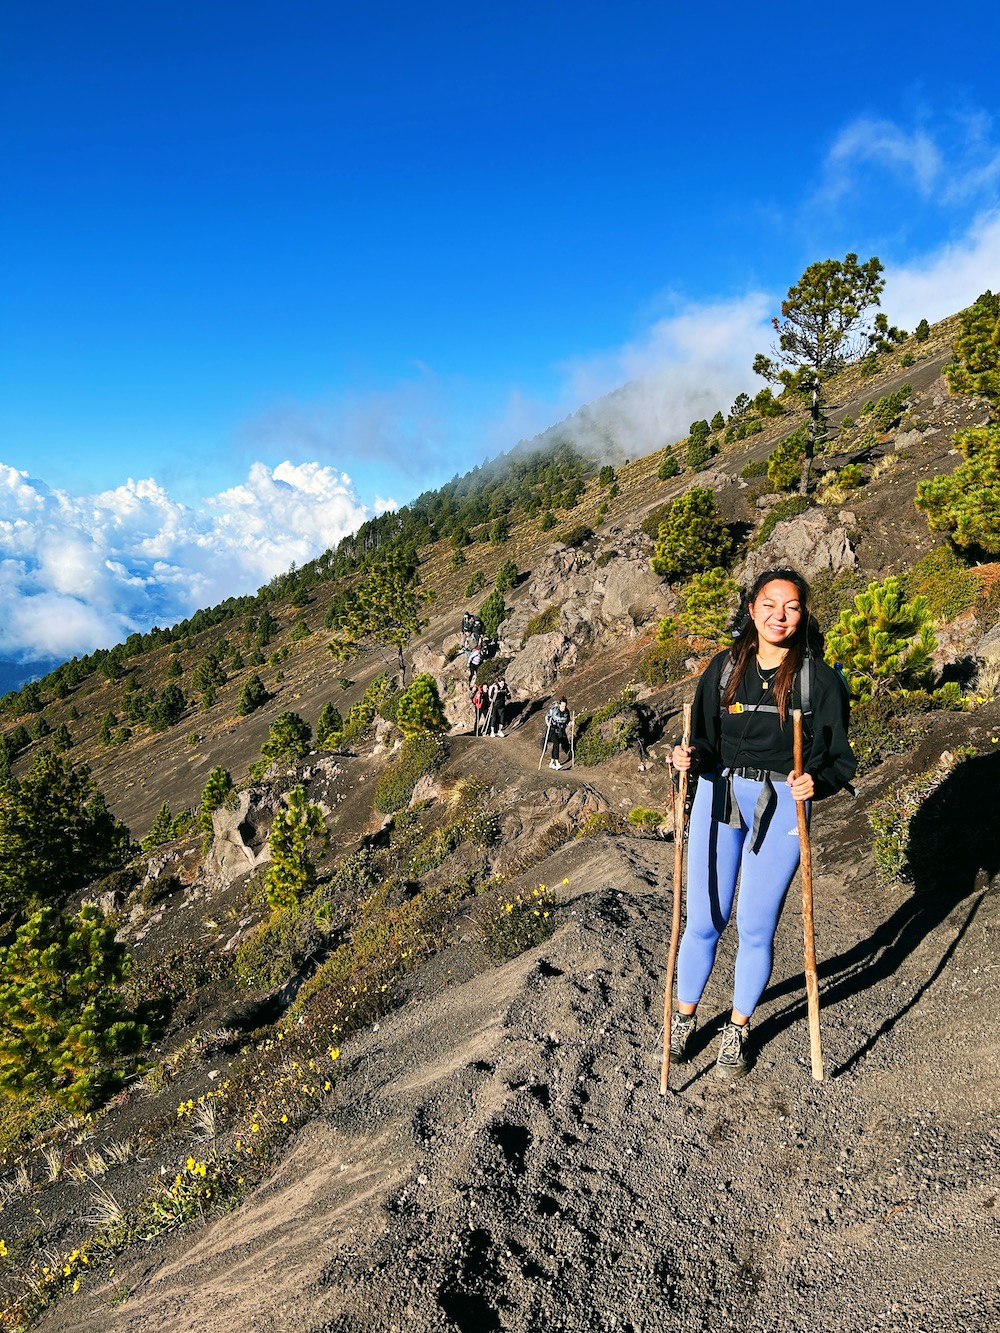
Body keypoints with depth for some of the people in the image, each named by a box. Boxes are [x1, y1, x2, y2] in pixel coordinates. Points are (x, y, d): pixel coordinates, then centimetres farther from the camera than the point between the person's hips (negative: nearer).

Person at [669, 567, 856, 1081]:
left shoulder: (819, 679, -5)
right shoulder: (724, 668, 2)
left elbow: (840, 759, -1)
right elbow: (706, 742, 7)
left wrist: (816, 782, -22)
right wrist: (688, 758, -14)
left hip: (781, 807, -1)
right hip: (718, 796, 2)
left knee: (756, 929, 8)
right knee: (703, 921, 7)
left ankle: (738, 1030, 32)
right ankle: (685, 1017, 32)